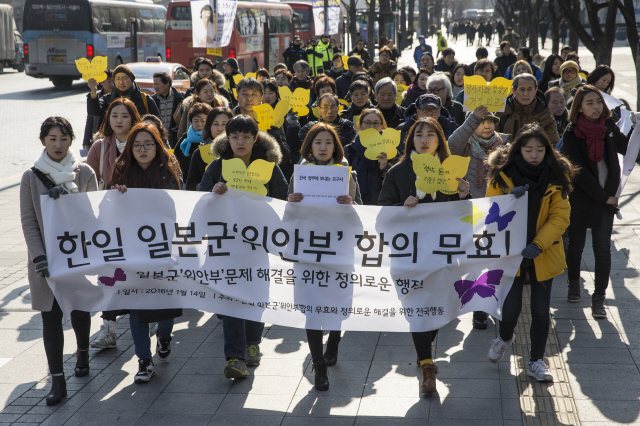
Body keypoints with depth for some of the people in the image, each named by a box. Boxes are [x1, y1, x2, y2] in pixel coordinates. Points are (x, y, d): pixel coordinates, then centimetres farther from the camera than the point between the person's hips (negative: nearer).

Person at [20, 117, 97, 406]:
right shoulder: (31, 177, 0)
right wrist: (38, 256, -12)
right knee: (51, 315, -1)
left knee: (80, 309, 10)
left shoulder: (84, 173, 1)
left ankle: (82, 352, 40)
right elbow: (28, 220, -2)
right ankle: (57, 380, 2)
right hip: (48, 258, 0)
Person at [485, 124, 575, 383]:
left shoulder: (556, 178, -5)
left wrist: (538, 245, -21)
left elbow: (561, 216, -8)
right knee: (511, 307, 3)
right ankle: (505, 338, 38)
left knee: (540, 310, 6)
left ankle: (536, 362, 23)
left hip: (543, 254, 1)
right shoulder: (502, 175, -7)